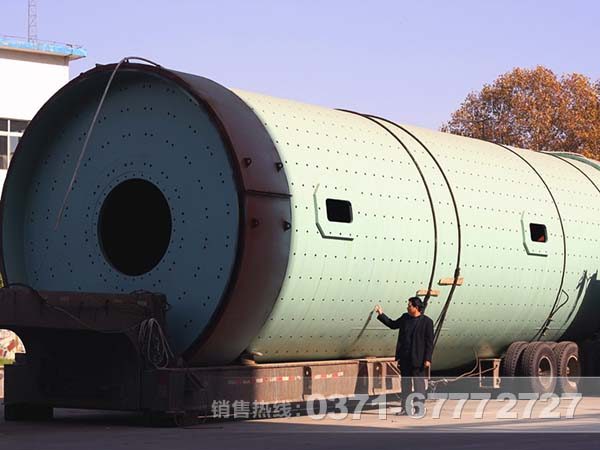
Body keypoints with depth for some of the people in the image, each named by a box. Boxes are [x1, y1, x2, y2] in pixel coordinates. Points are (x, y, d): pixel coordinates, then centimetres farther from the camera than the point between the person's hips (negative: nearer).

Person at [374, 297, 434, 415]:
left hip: (418, 359, -6)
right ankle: (406, 408, 17)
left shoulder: (427, 322, -10)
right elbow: (393, 324, 24)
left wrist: (427, 359, -15)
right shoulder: (405, 318, 8)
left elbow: (429, 342, -10)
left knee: (419, 383, 0)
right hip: (404, 358, 6)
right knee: (405, 383, 10)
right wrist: (381, 314, 17)